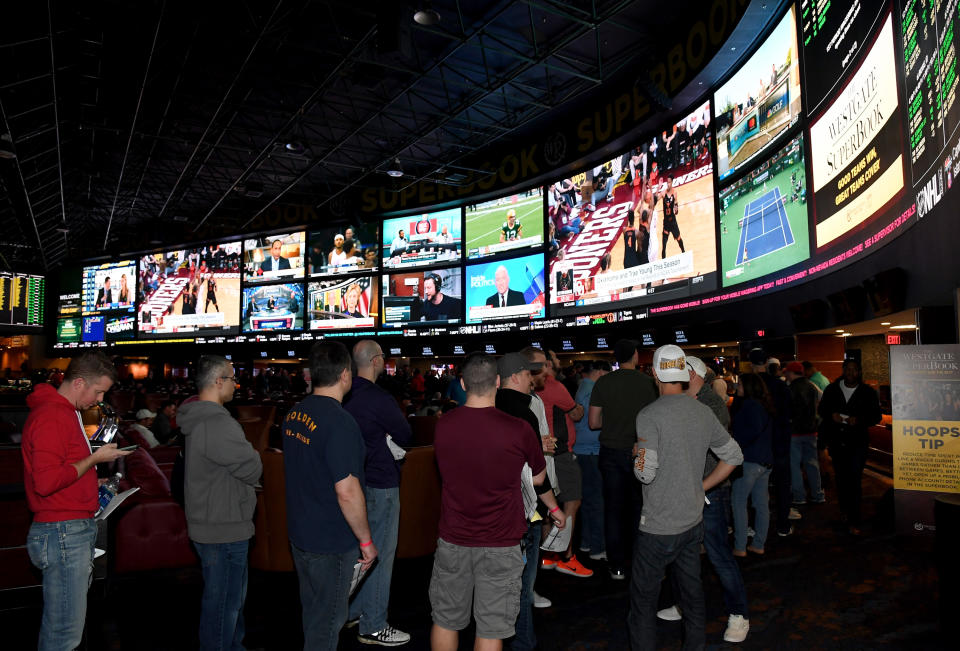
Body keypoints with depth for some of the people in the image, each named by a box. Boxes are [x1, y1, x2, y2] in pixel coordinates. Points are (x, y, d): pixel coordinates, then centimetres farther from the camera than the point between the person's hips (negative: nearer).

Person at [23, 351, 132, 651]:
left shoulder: (66, 413, 17)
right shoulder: (51, 417, -16)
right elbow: (46, 482, -22)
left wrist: (93, 483, 13)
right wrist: (94, 459, -14)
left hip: (76, 529, 10)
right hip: (62, 533, -10)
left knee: (58, 625, 17)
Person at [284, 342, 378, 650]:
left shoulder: (294, 414, 1)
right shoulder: (339, 422, -26)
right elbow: (347, 492, -27)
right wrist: (366, 540, -15)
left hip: (299, 533, 8)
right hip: (330, 542, -8)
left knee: (312, 611, 25)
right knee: (327, 621, 9)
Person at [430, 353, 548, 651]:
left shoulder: (443, 425, -7)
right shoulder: (516, 429, -16)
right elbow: (538, 477, 1)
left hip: (453, 539, 3)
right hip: (499, 543, -3)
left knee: (445, 621, 19)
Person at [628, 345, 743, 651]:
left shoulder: (649, 415, -18)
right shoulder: (704, 412, 1)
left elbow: (646, 473, -21)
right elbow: (734, 456, 10)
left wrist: (636, 457, 0)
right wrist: (700, 487, 13)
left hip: (659, 527, -6)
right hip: (693, 521, 6)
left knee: (643, 599, 7)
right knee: (692, 590, 20)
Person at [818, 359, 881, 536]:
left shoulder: (868, 392, 0)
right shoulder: (832, 389, 6)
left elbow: (876, 415, 0)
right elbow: (822, 409, 12)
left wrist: (859, 420, -18)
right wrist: (831, 415, -11)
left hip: (857, 442, -3)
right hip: (836, 440, 3)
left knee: (854, 480, -8)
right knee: (841, 478, 15)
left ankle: (853, 522, -5)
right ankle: (845, 510, 33)